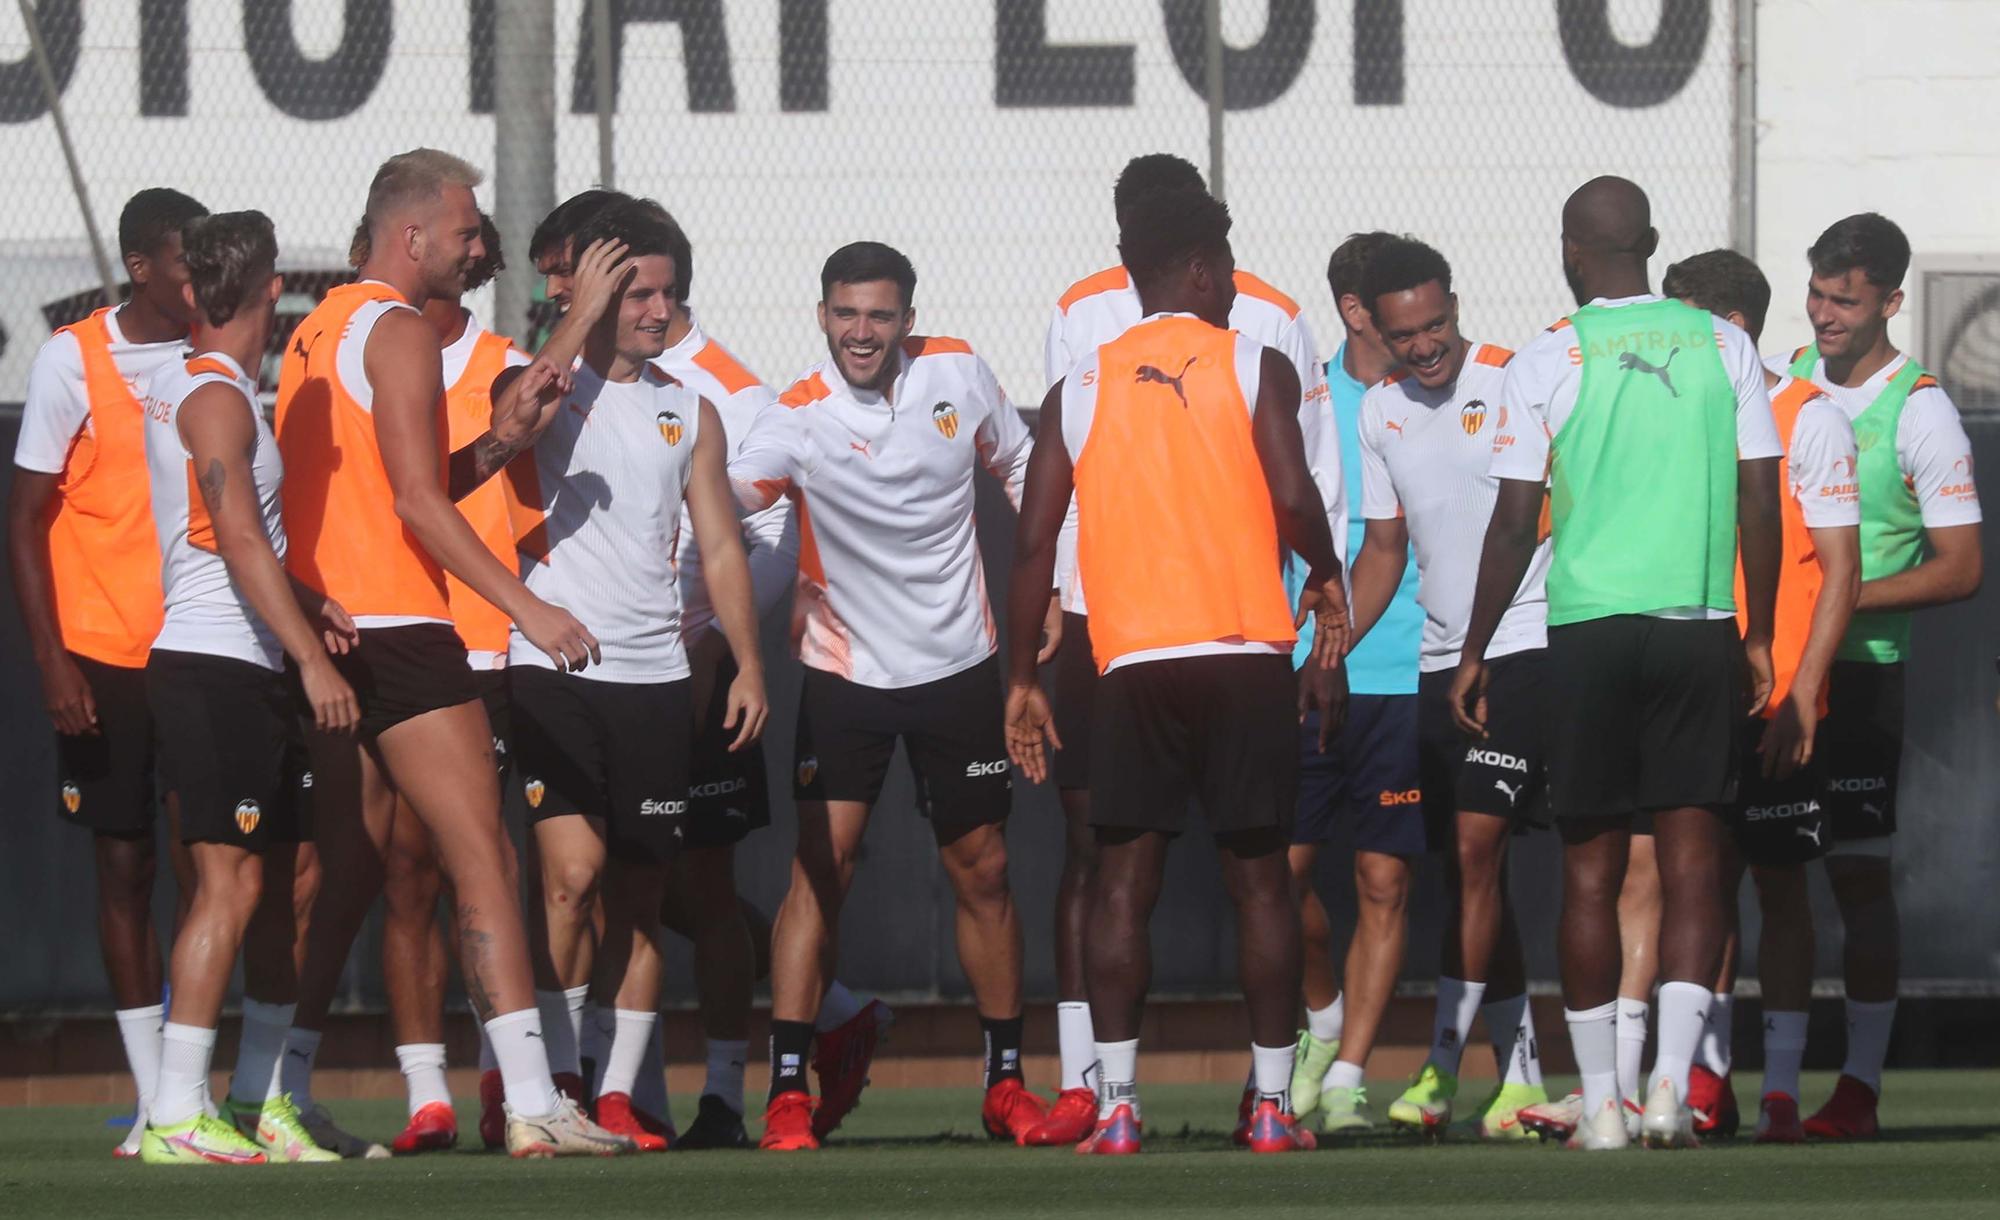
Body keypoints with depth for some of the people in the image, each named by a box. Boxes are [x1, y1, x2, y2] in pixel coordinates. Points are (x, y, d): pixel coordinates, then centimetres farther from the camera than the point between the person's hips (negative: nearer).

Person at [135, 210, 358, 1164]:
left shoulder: (179, 386, 17)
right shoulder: (216, 398, -12)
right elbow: (239, 542, -21)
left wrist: (306, 605, 16)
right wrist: (313, 657, -24)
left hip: (243, 669, 10)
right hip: (214, 666, -10)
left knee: (277, 880, 12)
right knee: (229, 881, -12)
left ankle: (258, 1103, 16)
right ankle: (177, 1117, -15)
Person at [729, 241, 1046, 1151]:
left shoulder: (958, 374, -3)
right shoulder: (799, 418, -15)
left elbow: (1020, 466, 14)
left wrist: (1051, 579, 9)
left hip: (958, 664, 3)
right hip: (845, 670, -3)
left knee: (983, 871, 9)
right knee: (819, 869, -12)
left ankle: (1005, 1082, 21)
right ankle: (787, 1092, -11)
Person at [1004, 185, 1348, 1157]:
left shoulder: (1078, 390, 9)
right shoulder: (1254, 368, 1)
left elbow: (1034, 543, 5)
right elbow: (1294, 499, -12)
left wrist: (1020, 679, 10)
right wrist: (1326, 577, 9)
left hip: (1131, 660, 2)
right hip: (1245, 652, -2)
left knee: (1123, 877, 4)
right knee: (1258, 877, 6)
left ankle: (1115, 1103, -4)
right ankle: (1273, 1103, 5)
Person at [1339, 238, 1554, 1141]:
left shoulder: (1515, 385, -7)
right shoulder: (1379, 412, 11)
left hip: (1523, 649, -7)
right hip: (1440, 660, 7)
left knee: (1474, 846, -15)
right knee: (1470, 867, 7)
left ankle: (1442, 1070, -16)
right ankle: (1518, 1075, 14)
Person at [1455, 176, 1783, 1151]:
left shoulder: (1549, 360, -2)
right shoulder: (1724, 348, 4)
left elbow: (1514, 524, -2)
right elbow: (1760, 503, 3)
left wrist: (1474, 653, 7)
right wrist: (1759, 635, 13)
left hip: (1589, 630, -1)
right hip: (1700, 627, 1)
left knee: (1591, 869, 6)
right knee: (1691, 860, 1)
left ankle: (1600, 1103, 6)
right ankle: (1671, 1083, -13)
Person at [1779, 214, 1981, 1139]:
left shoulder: (1920, 413, -8)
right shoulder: (1785, 379, 7)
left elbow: (1960, 569, -9)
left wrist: (1843, 601, -16)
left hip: (1858, 670, -5)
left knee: (1858, 872, -1)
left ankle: (1860, 1087, 5)